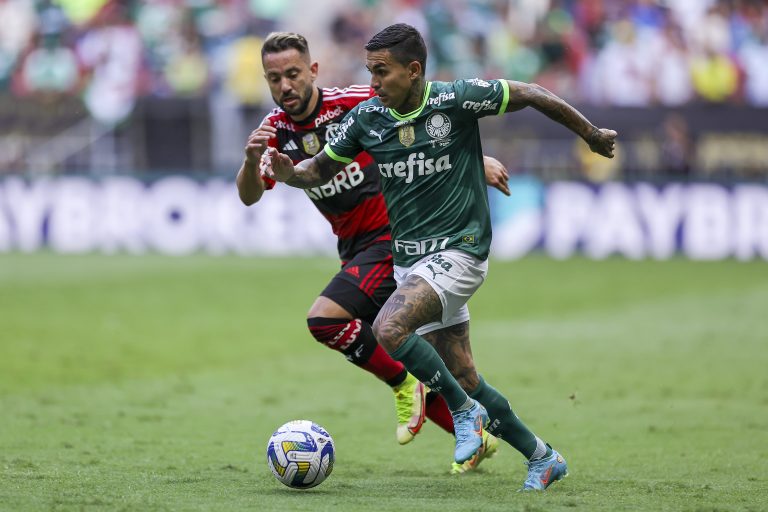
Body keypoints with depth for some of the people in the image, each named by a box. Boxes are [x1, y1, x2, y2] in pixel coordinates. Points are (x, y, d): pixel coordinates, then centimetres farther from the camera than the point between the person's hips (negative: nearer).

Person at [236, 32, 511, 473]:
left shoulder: (355, 103, -15)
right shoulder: (277, 129, 1)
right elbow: (249, 196, -9)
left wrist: (477, 160, -9)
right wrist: (252, 158, -30)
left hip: (393, 235, -7)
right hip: (354, 248, 7)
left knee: (325, 319, -24)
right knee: (384, 357, 11)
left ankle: (405, 386, -5)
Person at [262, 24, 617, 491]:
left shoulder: (456, 100, -14)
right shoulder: (367, 118, 0)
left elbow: (531, 95, -4)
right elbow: (321, 169, 10)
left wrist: (592, 134, 5)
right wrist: (289, 172, -13)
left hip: (459, 251, -6)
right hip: (410, 259, 6)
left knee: (389, 327, -27)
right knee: (464, 378, 7)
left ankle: (465, 410, -7)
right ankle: (543, 458, 22)